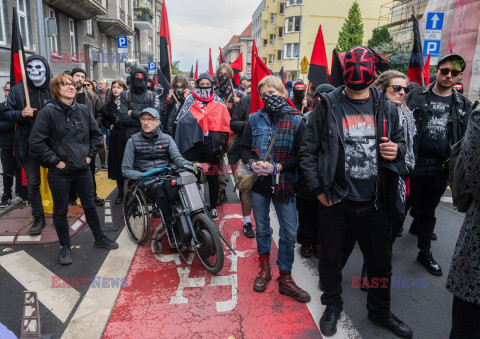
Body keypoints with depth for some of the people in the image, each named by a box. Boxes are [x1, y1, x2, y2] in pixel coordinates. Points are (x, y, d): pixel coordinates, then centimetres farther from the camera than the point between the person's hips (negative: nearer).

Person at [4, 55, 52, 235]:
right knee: (32, 184, 6)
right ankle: (38, 218, 20)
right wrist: (21, 114, -14)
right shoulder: (17, 90, 5)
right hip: (28, 144, 1)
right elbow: (7, 114, 6)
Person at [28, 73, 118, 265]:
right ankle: (65, 247, 26)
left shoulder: (84, 110, 4)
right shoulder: (48, 112, -10)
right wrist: (55, 161, -12)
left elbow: (96, 134, 16)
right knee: (60, 211, 9)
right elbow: (36, 142, -11)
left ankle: (99, 239, 32)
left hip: (83, 170, 4)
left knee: (90, 206, 15)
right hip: (59, 173, -3)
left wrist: (90, 154, 7)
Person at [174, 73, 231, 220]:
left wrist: (221, 143, -3)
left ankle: (213, 208, 18)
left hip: (211, 145, 0)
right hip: (194, 143, 1)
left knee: (212, 176, 6)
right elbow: (181, 121, 8)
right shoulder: (190, 100, 9)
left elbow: (225, 124, 5)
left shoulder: (218, 102, 8)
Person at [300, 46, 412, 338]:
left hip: (374, 203, 3)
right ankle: (333, 307, 39)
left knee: (381, 260, 16)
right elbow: (308, 150, -4)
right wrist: (319, 190, -9)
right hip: (335, 202, -2)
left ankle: (380, 311, 42)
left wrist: (397, 150, -8)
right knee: (330, 256, 14)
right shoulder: (328, 106, -4)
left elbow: (400, 140, 17)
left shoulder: (386, 109, 5)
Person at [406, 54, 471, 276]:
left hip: (440, 168, 2)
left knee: (428, 210, 14)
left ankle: (425, 253, 28)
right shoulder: (416, 96, 2)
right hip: (413, 163, -2)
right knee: (406, 204, 6)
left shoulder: (463, 105, 8)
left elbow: (463, 140, 9)